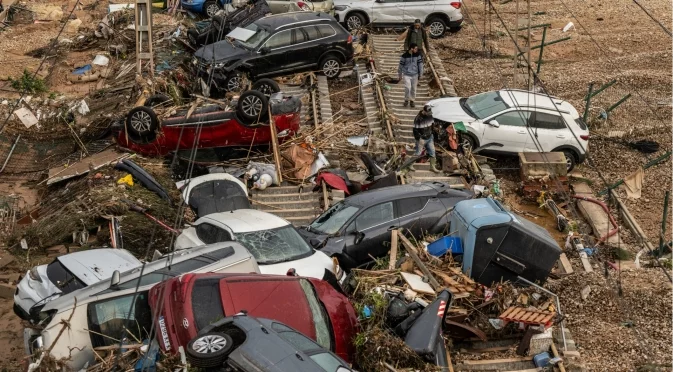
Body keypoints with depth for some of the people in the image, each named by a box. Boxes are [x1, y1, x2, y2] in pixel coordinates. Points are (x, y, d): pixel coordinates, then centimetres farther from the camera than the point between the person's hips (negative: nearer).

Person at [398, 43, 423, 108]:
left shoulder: (418, 55, -2)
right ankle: (406, 100, 6)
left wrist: (420, 74, 3)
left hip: (415, 75, 2)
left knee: (413, 88, 7)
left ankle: (412, 101, 23)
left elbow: (420, 64, 4)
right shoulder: (404, 56, -8)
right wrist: (400, 75, 9)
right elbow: (401, 66, 2)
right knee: (407, 87, -14)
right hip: (406, 75, -2)